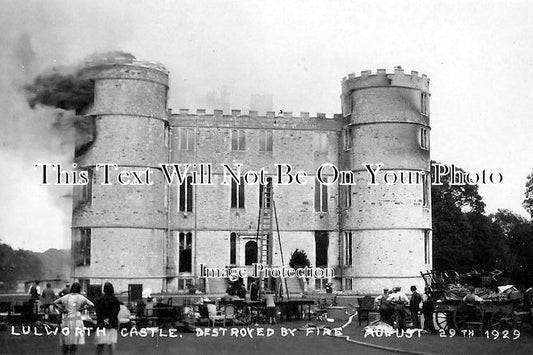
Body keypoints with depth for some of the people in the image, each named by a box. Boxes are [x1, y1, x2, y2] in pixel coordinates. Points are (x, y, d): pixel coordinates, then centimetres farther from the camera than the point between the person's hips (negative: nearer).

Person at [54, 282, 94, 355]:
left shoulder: (66, 297, 6)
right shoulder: (80, 297, 0)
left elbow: (55, 302, 5)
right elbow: (91, 305, -6)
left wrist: (62, 309, 3)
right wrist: (81, 309, -1)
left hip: (66, 320, 2)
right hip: (77, 320, -2)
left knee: (65, 343, 12)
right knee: (74, 343, 1)